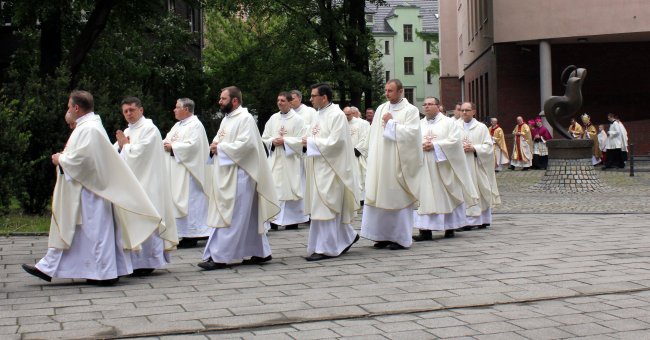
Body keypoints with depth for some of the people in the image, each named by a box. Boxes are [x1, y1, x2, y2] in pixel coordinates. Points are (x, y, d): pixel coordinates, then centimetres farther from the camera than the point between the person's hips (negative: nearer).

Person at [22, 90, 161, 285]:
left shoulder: (88, 129, -19)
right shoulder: (87, 126, 14)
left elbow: (81, 159, -26)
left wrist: (61, 159, -10)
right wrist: (64, 156, 11)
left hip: (88, 190, -11)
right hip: (80, 191, 11)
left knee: (95, 230, -3)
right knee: (66, 229, 12)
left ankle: (105, 273, 4)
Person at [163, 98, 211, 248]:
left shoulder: (195, 125, -9)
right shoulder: (178, 125, 20)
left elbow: (192, 145, -19)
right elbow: (168, 139, 20)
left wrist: (172, 147, -13)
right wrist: (165, 143, -2)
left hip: (188, 170, -9)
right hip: (176, 171, 9)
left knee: (189, 200, -7)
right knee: (178, 200, 7)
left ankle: (191, 236, -4)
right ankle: (188, 234, 10)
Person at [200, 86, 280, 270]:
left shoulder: (245, 118, -11)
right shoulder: (226, 119, 17)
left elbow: (245, 144, -21)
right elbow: (219, 138, 23)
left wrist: (221, 147, -15)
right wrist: (215, 145, -1)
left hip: (238, 174, -9)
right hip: (226, 173, 9)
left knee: (230, 216, -8)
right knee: (248, 217, 12)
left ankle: (219, 257, -8)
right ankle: (261, 252, 19)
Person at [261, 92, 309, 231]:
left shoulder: (297, 120, -2)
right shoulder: (273, 118, 11)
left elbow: (301, 140, -9)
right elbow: (264, 138, 11)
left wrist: (284, 141, -15)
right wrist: (273, 141, -8)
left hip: (290, 160, -4)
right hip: (275, 160, 4)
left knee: (291, 188, 0)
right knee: (274, 188, -1)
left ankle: (293, 220, 8)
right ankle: (274, 219, 2)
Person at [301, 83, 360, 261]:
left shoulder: (336, 115, -13)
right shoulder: (318, 114, 14)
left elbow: (335, 142, -20)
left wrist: (311, 142, -13)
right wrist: (308, 141, 1)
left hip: (329, 168, -9)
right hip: (318, 167, 9)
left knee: (324, 206, -6)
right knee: (331, 207, 14)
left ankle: (325, 248, -1)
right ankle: (347, 237, 28)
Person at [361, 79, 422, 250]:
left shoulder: (410, 110, -3)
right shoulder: (381, 109, 13)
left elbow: (411, 132, -15)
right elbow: (374, 133, 15)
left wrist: (391, 123, -10)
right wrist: (373, 157, 7)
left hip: (399, 163, -5)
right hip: (380, 162, 5)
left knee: (398, 198, -2)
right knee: (380, 197, 3)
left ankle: (400, 237, 5)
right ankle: (383, 235, 10)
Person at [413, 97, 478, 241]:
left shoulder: (449, 122, 3)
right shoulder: (419, 124, 14)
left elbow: (454, 140, -8)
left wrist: (434, 145, -15)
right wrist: (420, 146, -13)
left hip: (443, 166, -3)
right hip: (424, 167, 3)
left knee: (446, 197, 2)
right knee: (425, 197, -4)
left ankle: (450, 228, 12)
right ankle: (426, 231, -7)